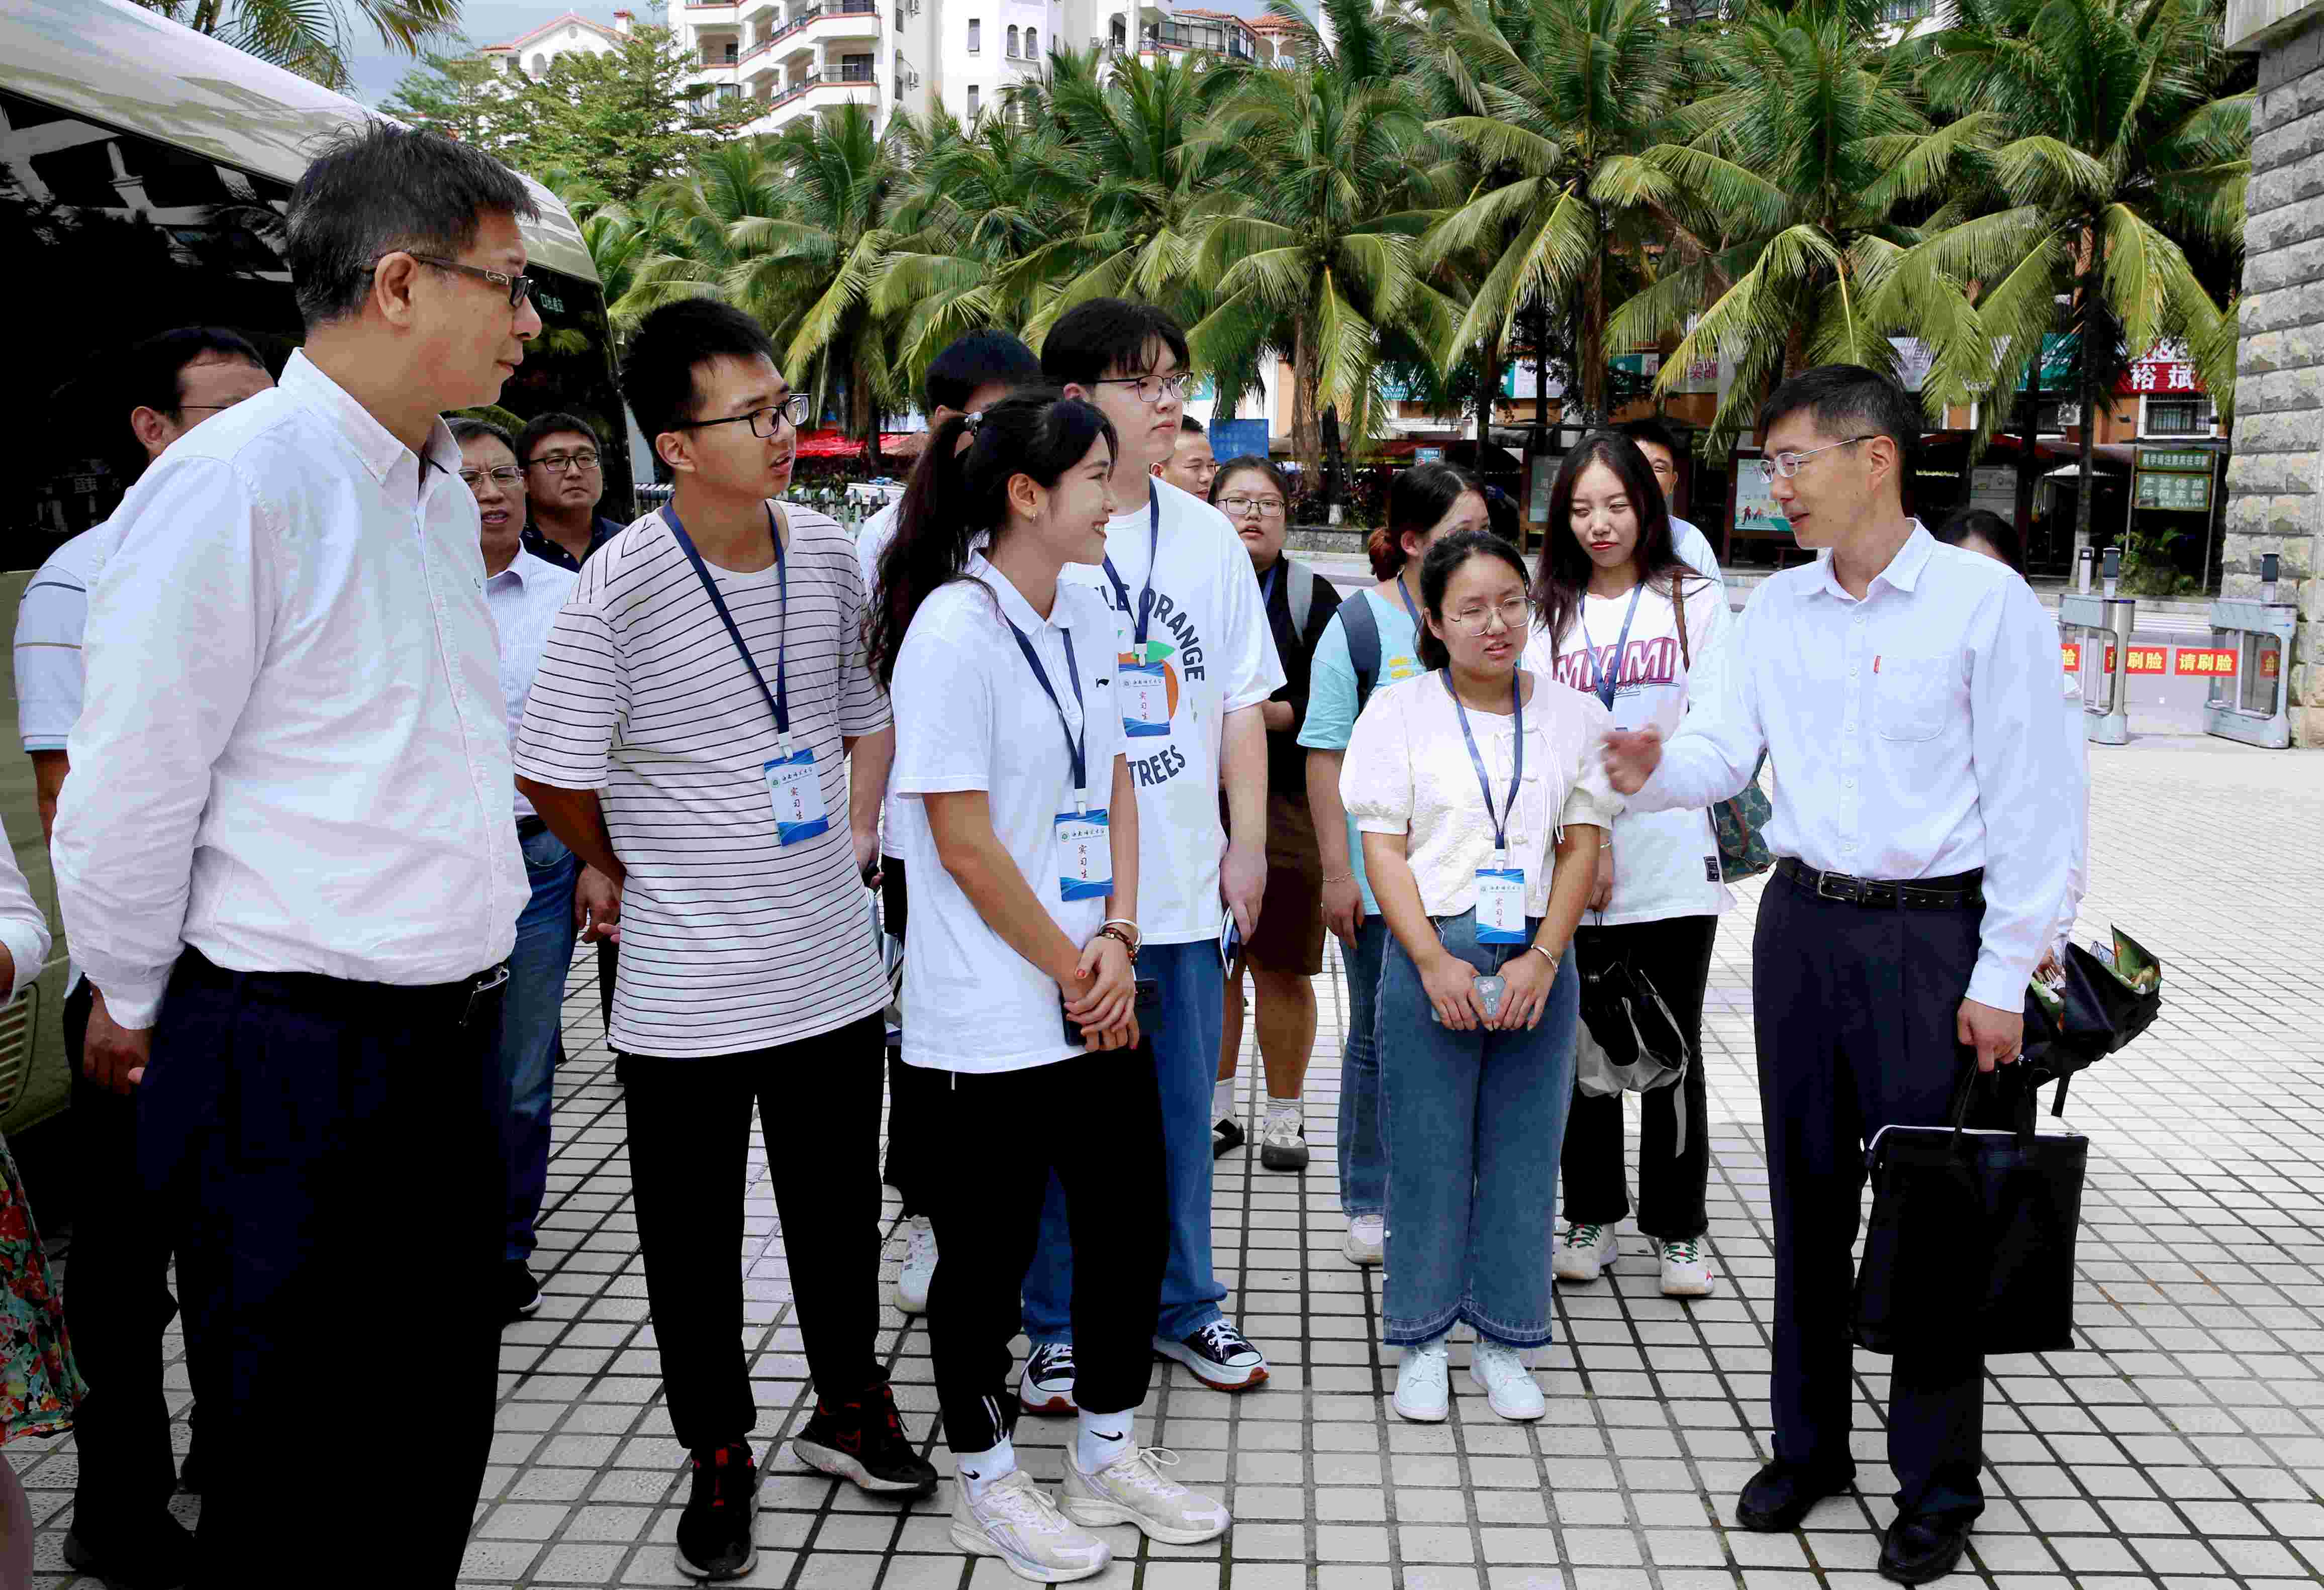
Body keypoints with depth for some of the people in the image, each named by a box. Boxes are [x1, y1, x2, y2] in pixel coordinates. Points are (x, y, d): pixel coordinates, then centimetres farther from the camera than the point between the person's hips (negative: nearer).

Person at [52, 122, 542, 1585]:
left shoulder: (444, 491, 12)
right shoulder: (235, 485, -16)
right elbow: (129, 792, -11)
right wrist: (133, 1010, 1)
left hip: (455, 1039, 8)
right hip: (291, 1067, -8)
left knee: (437, 1463, 19)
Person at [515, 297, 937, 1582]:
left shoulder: (830, 555, -1)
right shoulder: (623, 583, -15)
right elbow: (549, 772, -8)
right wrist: (635, 870, 4)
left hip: (832, 966, 4)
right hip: (683, 982, -3)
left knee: (840, 1212, 18)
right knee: (693, 1238, 12)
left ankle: (849, 1409, 40)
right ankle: (719, 1455, 33)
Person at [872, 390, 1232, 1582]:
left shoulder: (1083, 614, 8)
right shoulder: (953, 631, -16)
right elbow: (965, 844, -17)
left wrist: (1116, 941, -1)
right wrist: (1073, 973, -10)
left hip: (1098, 993, 8)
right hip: (993, 1014, -8)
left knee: (1132, 1223, 15)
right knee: (991, 1248, 7)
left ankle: (1107, 1458, 34)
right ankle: (984, 1485, 27)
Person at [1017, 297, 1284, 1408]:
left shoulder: (1208, 536, 9)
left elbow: (1242, 703, 12)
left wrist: (1247, 843, 6)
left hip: (1184, 881, 4)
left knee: (1182, 1106, 13)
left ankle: (1183, 1306, 30)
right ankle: (1060, 1327, 23)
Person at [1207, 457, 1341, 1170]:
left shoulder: (1311, 595, 5)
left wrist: (1270, 714, -16)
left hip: (1287, 804, -2)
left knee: (1283, 967, 1)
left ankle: (1284, 1115, 15)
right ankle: (1217, 1104, 25)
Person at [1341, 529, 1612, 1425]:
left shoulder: (1573, 715, 7)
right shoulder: (1399, 713, 1)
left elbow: (1582, 846, 4)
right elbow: (1383, 849, -2)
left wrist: (1543, 958, -9)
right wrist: (1435, 961, -13)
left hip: (1537, 961, 2)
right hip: (1430, 956, -2)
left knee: (1524, 1153, 7)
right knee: (1426, 1153, 3)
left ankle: (1503, 1347, 22)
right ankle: (1422, 1347, 18)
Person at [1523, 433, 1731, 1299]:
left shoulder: (1694, 600, 6)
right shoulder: (1546, 612, 10)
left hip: (1672, 865, -1)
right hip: (1566, 864, 2)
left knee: (1673, 1048, 4)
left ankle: (1677, 1227, 17)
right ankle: (1591, 1216, 22)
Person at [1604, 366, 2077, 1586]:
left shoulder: (1987, 603, -8)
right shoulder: (1775, 610, 8)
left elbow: (2029, 798, -9)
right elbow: (1721, 748, 1)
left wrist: (2003, 973, -11)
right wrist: (1654, 772, -22)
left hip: (1933, 934, -5)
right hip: (1802, 923, 5)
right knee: (1807, 1197, 14)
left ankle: (1937, 1487, 20)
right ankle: (1809, 1444, 31)